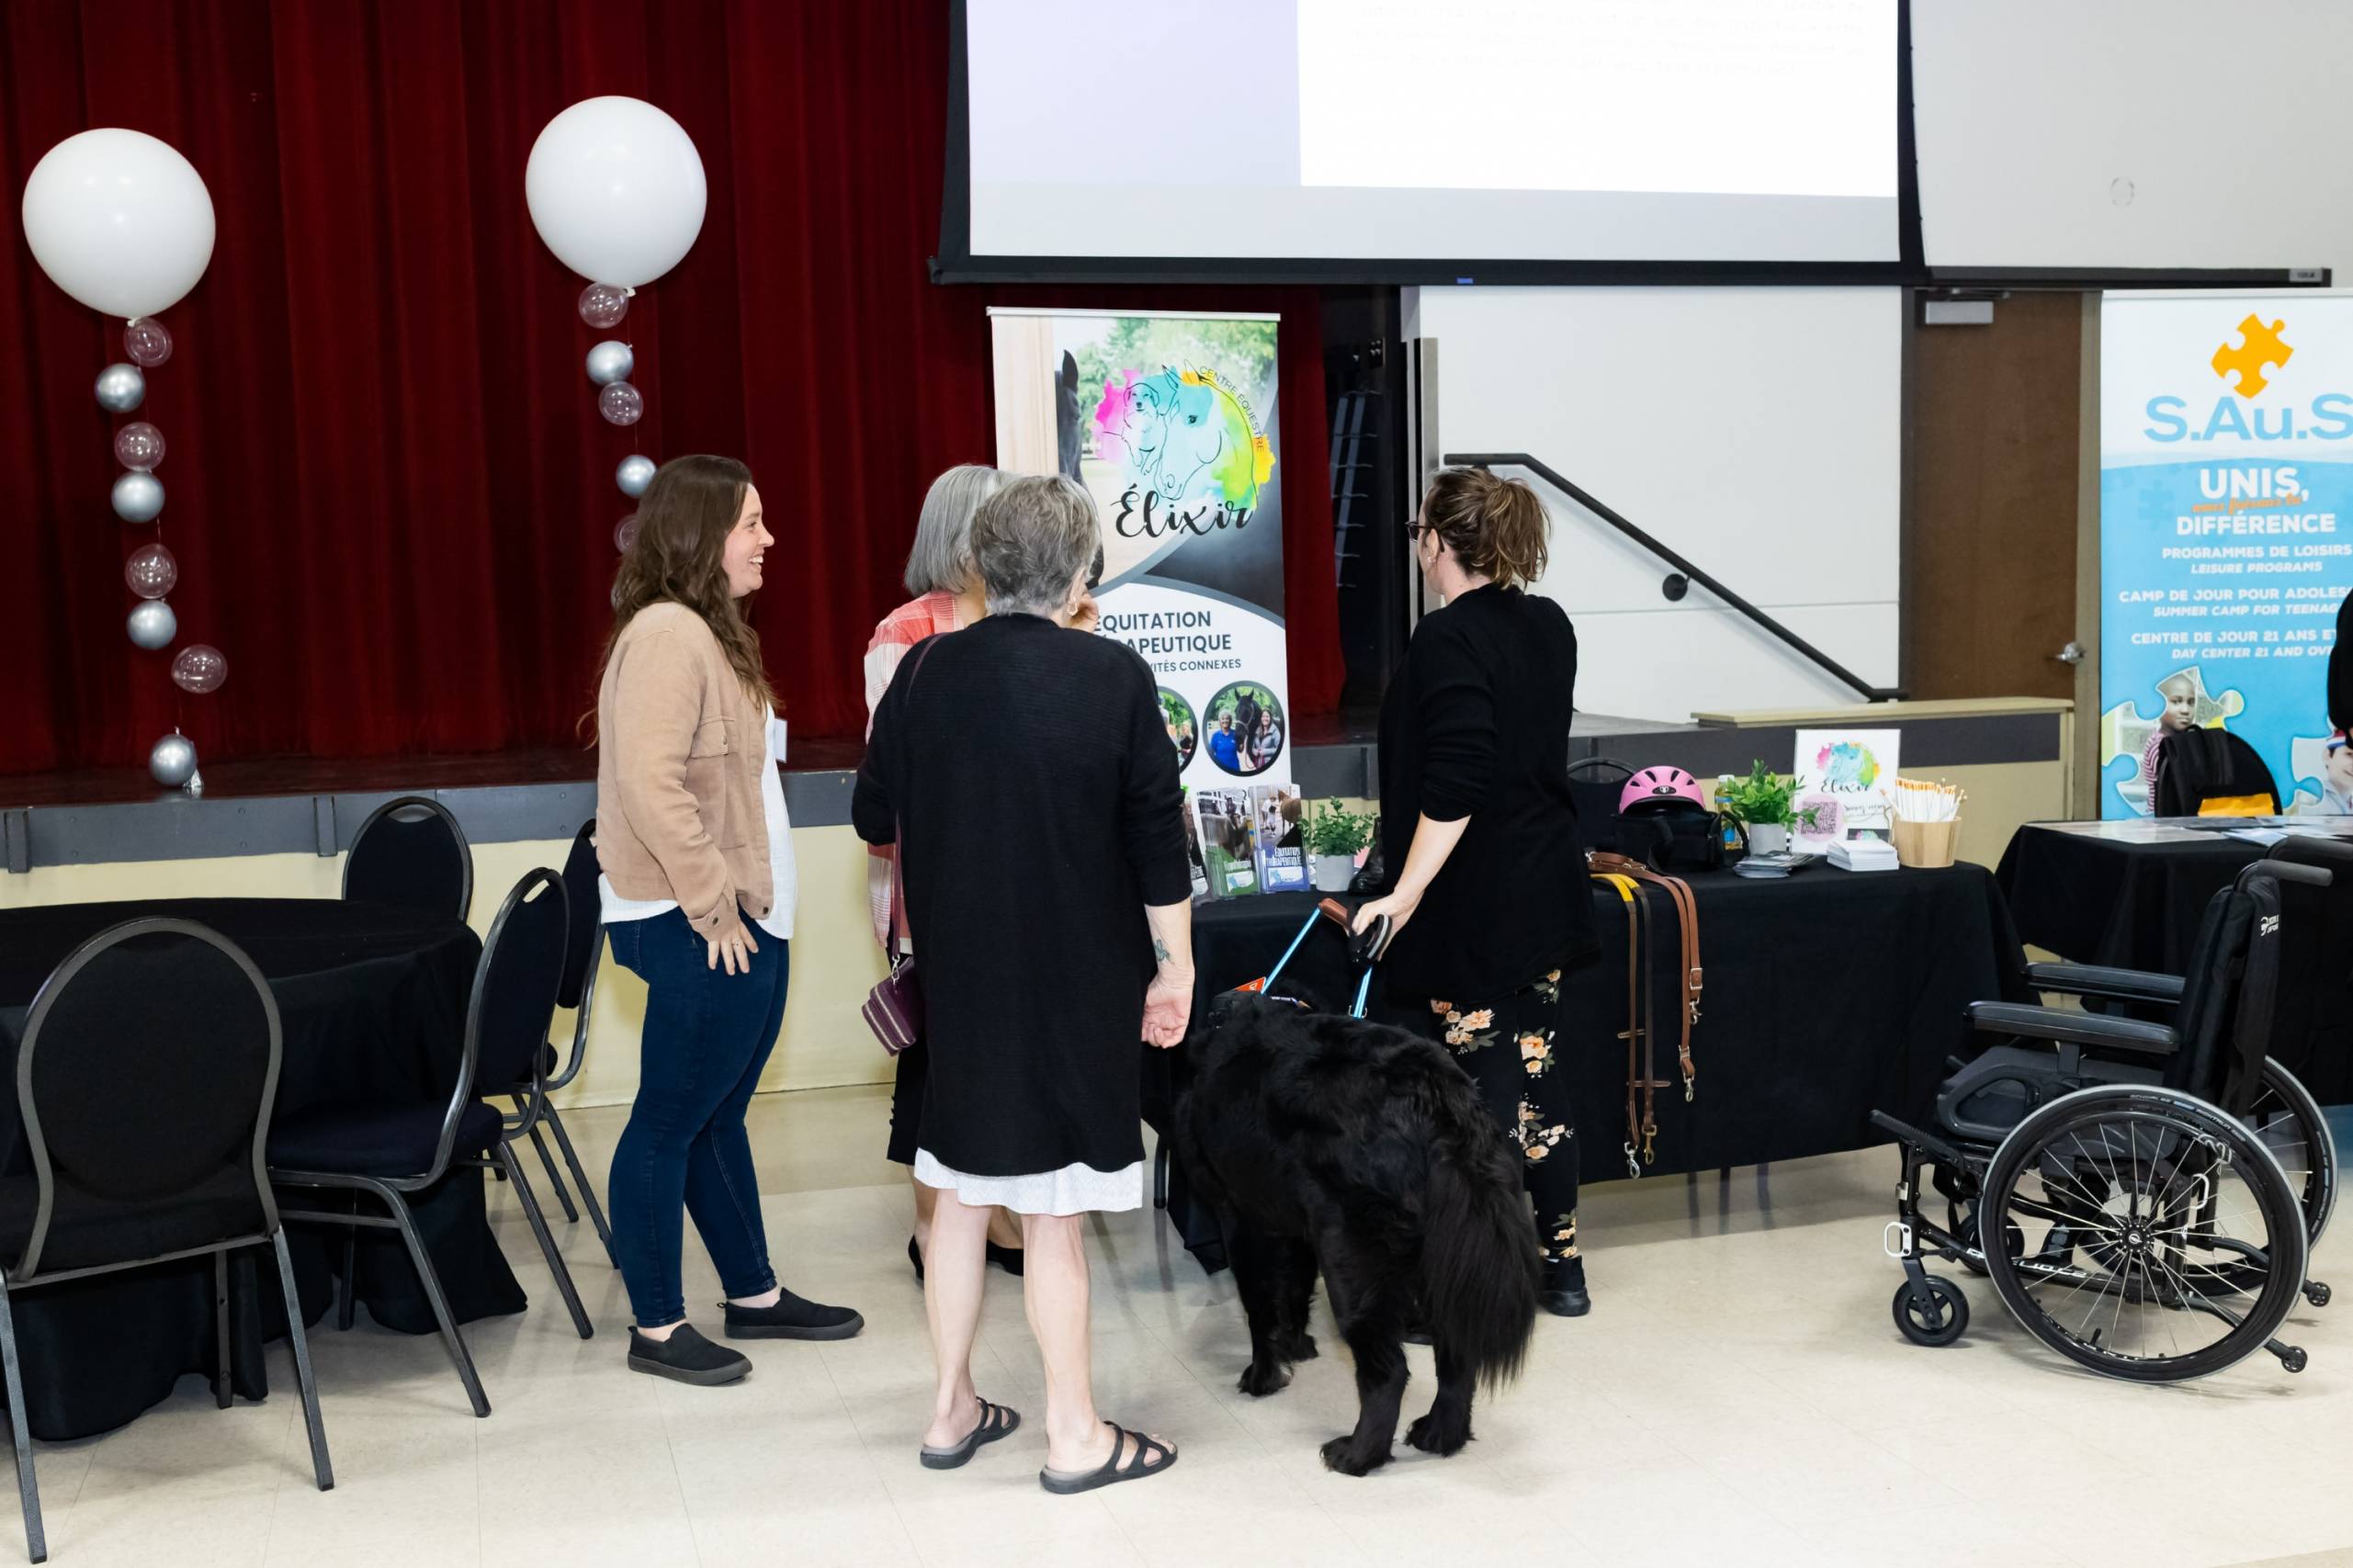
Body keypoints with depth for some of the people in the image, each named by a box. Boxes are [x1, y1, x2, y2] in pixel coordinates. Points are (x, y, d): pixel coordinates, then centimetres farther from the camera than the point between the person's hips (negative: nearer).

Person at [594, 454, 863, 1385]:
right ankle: (656, 1329, 11)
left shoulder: (711, 631, 16)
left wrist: (748, 901, 15)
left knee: (719, 1115, 18)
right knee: (671, 1121, 0)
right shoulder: (667, 633, -16)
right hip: (699, 931, -10)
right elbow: (651, 783, -25)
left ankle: (754, 1295, 28)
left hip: (748, 921, 10)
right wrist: (713, 905, -20)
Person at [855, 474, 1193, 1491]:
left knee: (961, 1192, 16)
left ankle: (951, 1411, 26)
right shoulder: (1112, 677, -12)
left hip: (958, 976, 4)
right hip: (1074, 979, -3)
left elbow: (873, 818, 6)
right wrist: (1174, 965, 0)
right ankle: (1074, 1436, 14)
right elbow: (1156, 837, -9)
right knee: (1054, 1212, 4)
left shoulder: (924, 671, -3)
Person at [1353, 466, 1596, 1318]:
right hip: (1545, 893, 8)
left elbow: (1455, 786, -24)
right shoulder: (1549, 626, 9)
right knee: (1535, 1069, 14)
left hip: (1472, 904, -8)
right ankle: (1561, 1265, 23)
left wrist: (1405, 893, -22)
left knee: (1480, 1087, -1)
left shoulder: (1449, 637, -17)